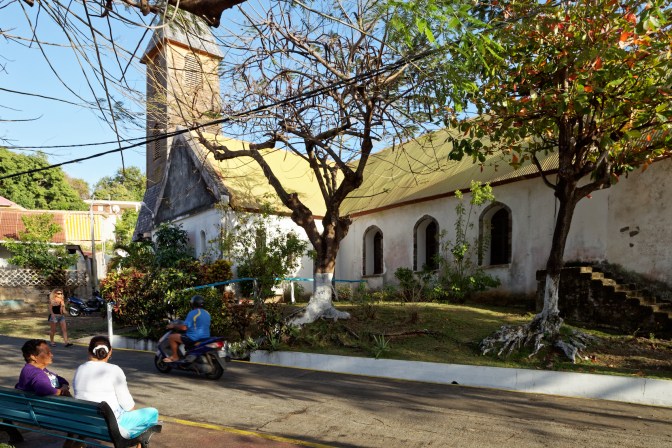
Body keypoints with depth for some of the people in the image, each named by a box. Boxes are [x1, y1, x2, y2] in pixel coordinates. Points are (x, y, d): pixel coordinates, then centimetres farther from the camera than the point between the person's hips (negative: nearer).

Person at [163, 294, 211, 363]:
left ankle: (175, 357, 7)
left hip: (194, 338, -9)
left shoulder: (192, 313, -14)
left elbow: (184, 327, -19)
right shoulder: (207, 314, 11)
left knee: (171, 337, 3)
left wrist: (173, 326, -2)